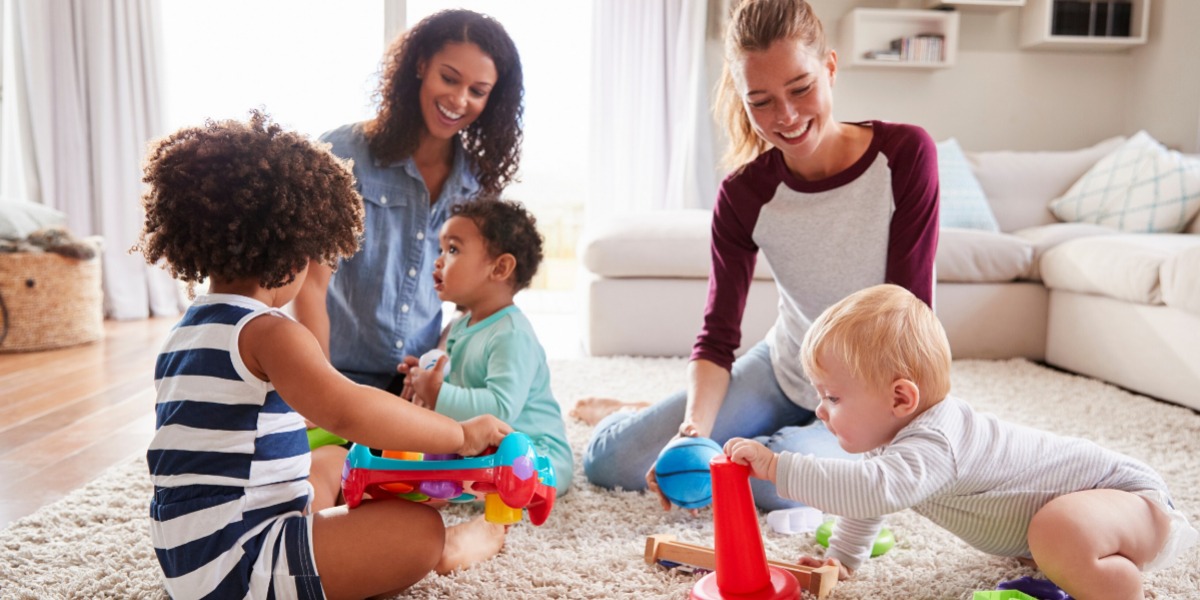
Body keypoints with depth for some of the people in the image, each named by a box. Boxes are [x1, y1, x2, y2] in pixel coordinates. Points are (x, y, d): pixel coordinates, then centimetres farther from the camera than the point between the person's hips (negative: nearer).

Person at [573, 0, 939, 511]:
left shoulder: (905, 154, -19)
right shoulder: (743, 195, -13)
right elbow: (717, 336, -12)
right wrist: (694, 429, -29)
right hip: (784, 373, 2)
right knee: (609, 459, -6)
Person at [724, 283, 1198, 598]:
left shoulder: (933, 444, -35)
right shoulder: (904, 427, -2)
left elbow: (873, 490, -53)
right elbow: (869, 487, 13)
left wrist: (776, 466, -50)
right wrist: (841, 559, 11)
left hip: (1129, 495, -10)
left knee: (1061, 533, -38)